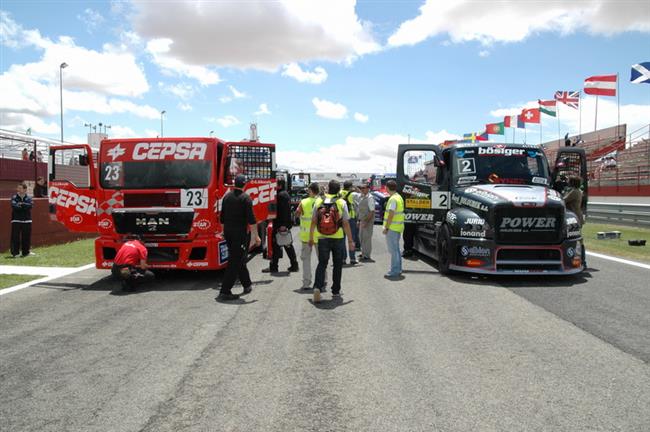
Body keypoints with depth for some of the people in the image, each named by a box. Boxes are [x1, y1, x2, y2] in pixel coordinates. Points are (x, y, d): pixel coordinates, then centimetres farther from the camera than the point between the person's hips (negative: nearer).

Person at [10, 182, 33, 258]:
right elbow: (14, 206, -14)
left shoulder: (28, 198, 7)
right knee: (15, 237, -5)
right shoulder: (14, 197, 3)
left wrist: (21, 204, -13)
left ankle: (25, 252, 14)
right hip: (16, 220, -1)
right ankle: (15, 252, -2)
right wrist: (24, 206, -11)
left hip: (27, 220, 1)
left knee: (26, 237, 4)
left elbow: (30, 205, -12)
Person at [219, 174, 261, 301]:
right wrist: (256, 236, -11)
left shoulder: (227, 196, 8)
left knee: (239, 259, 19)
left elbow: (222, 218, 14)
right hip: (241, 233, -7)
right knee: (235, 262, -4)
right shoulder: (246, 198, -11)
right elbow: (251, 220, -16)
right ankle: (225, 292, -8)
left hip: (228, 232, 7)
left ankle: (247, 285, 32)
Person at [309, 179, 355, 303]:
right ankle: (336, 291, 19)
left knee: (322, 263, 8)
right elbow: (346, 224, -7)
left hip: (322, 238, 1)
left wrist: (311, 237, 12)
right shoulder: (341, 202, -6)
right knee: (337, 265, 13)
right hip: (338, 238, -1)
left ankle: (318, 286, -12)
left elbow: (313, 221, 2)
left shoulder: (318, 201, -1)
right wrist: (350, 241, -1)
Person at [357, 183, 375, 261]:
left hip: (368, 221, -9)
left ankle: (366, 256, 2)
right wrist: (359, 220, 14)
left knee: (367, 237, -5)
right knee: (361, 237, 15)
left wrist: (366, 221, -22)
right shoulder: (361, 197, 12)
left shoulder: (370, 197, -14)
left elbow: (372, 211, -18)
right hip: (362, 220, 9)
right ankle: (364, 253, 29)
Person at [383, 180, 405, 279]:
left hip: (392, 228, -10)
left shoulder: (393, 199, -17)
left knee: (393, 250, -6)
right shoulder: (399, 197, 14)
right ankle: (398, 270, 24)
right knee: (396, 249, 16)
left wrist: (386, 228, -18)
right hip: (398, 227, 10)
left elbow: (391, 215, -21)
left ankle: (394, 271, -3)